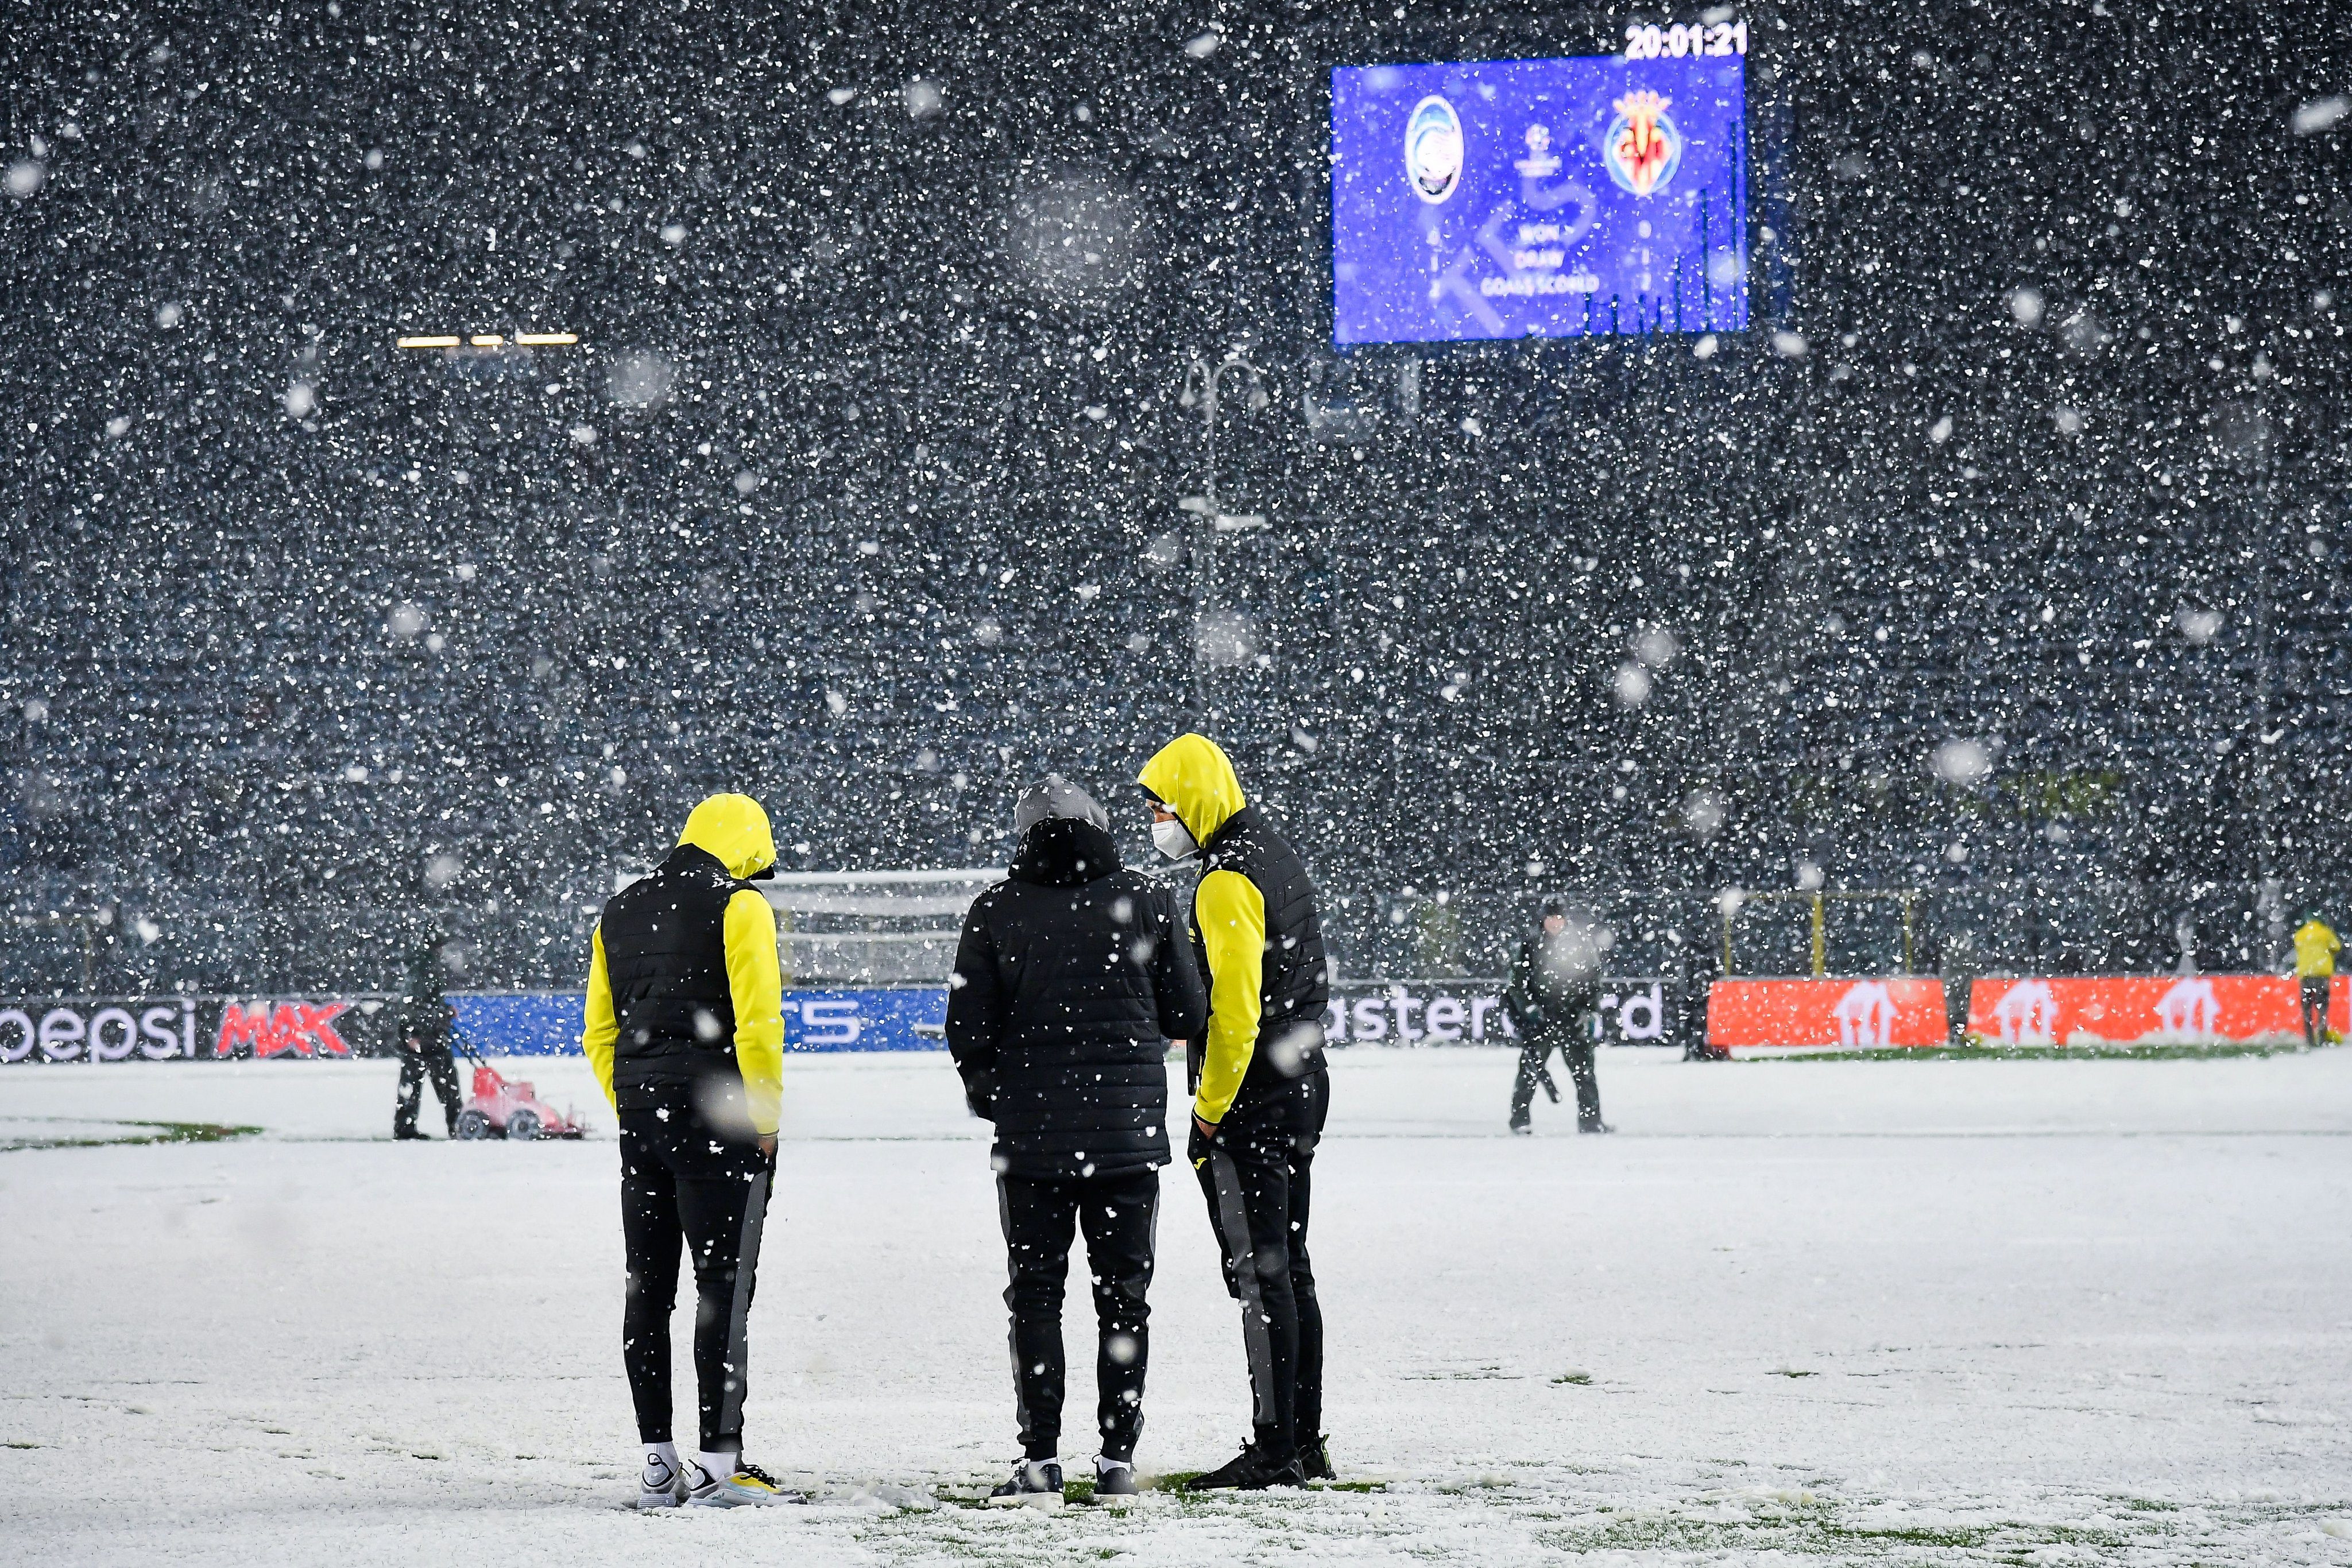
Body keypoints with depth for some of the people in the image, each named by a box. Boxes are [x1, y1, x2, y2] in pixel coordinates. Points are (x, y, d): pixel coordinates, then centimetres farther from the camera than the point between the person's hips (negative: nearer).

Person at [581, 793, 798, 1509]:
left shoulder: (619, 912, 16)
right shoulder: (737, 905, -5)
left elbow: (598, 1034, 16)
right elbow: (757, 1021, -14)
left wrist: (632, 1113, 18)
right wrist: (764, 1117, -7)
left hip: (640, 1121, 6)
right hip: (715, 1121, -6)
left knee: (648, 1289, 9)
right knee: (725, 1287, -5)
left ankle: (657, 1463, 11)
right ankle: (719, 1463, -9)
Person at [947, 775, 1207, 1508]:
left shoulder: (997, 911, -5)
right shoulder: (1146, 900, -2)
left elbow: (969, 1027, -4)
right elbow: (1187, 1015, 2)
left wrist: (989, 1097, 15)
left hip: (1032, 1135, -1)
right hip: (1131, 1131, 1)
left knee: (1035, 1291, 7)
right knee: (1123, 1293, 10)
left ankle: (1040, 1458, 1)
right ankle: (1117, 1459, 9)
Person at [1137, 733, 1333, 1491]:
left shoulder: (1227, 882, -17)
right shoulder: (1276, 852, 14)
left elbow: (1235, 1010, -22)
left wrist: (1210, 1114, -17)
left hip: (1249, 1100, -10)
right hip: (1302, 1089, 10)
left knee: (1258, 1275, -7)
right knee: (1290, 1269, 13)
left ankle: (1274, 1449, -7)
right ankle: (1304, 1442, 17)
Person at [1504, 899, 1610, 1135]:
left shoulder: (1582, 944, 7)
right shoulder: (1531, 946, 6)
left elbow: (1593, 979, 9)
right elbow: (1519, 981, 7)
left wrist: (1588, 1009, -1)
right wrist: (1530, 1005, -7)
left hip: (1574, 1018, 1)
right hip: (1541, 1018, -1)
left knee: (1584, 1070, -1)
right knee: (1531, 1068, -5)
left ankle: (1591, 1120, 4)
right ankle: (1520, 1119, 1)